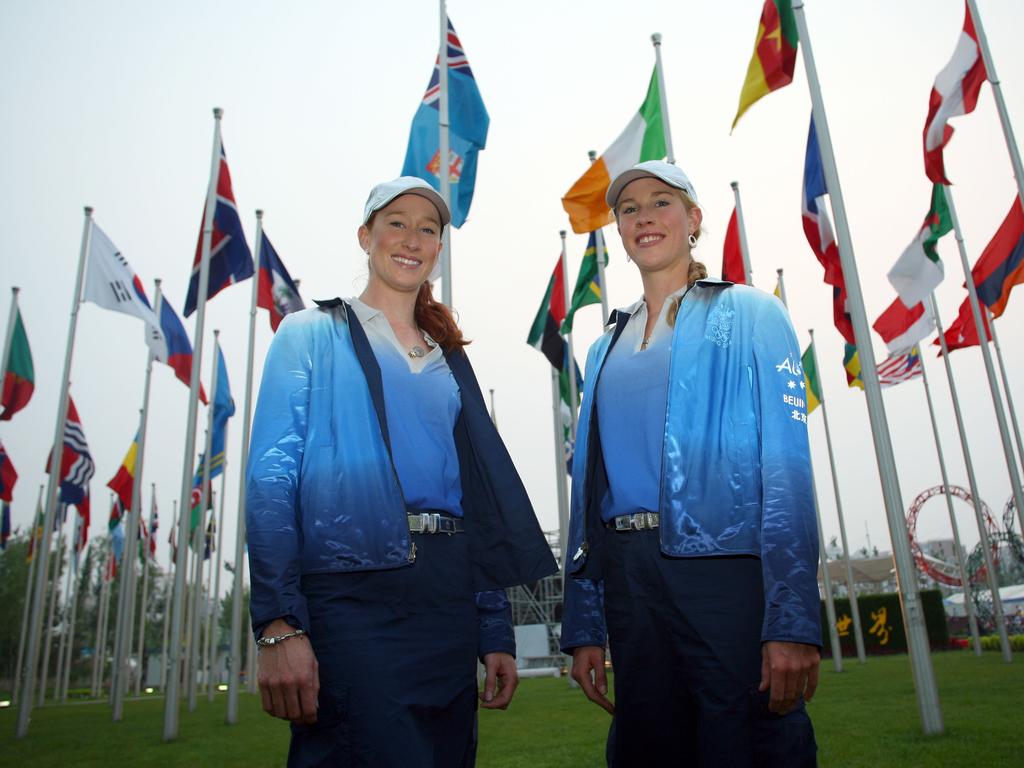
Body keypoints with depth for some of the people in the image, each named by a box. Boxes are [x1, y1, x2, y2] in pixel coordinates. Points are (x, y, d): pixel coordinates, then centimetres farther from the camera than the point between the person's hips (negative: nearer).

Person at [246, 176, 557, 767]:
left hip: (449, 600, 5)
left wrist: (497, 635, 10)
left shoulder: (450, 357, 17)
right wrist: (278, 624, -16)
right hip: (352, 591, -5)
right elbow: (272, 480, -5)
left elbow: (482, 496, 14)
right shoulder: (312, 335, 5)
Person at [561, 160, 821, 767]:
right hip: (628, 578, 5)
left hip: (725, 564, -4)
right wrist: (584, 626, 9)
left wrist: (793, 620, -17)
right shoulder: (606, 348, 16)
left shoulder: (748, 314, 2)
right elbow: (590, 483, 13)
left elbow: (786, 463, -8)